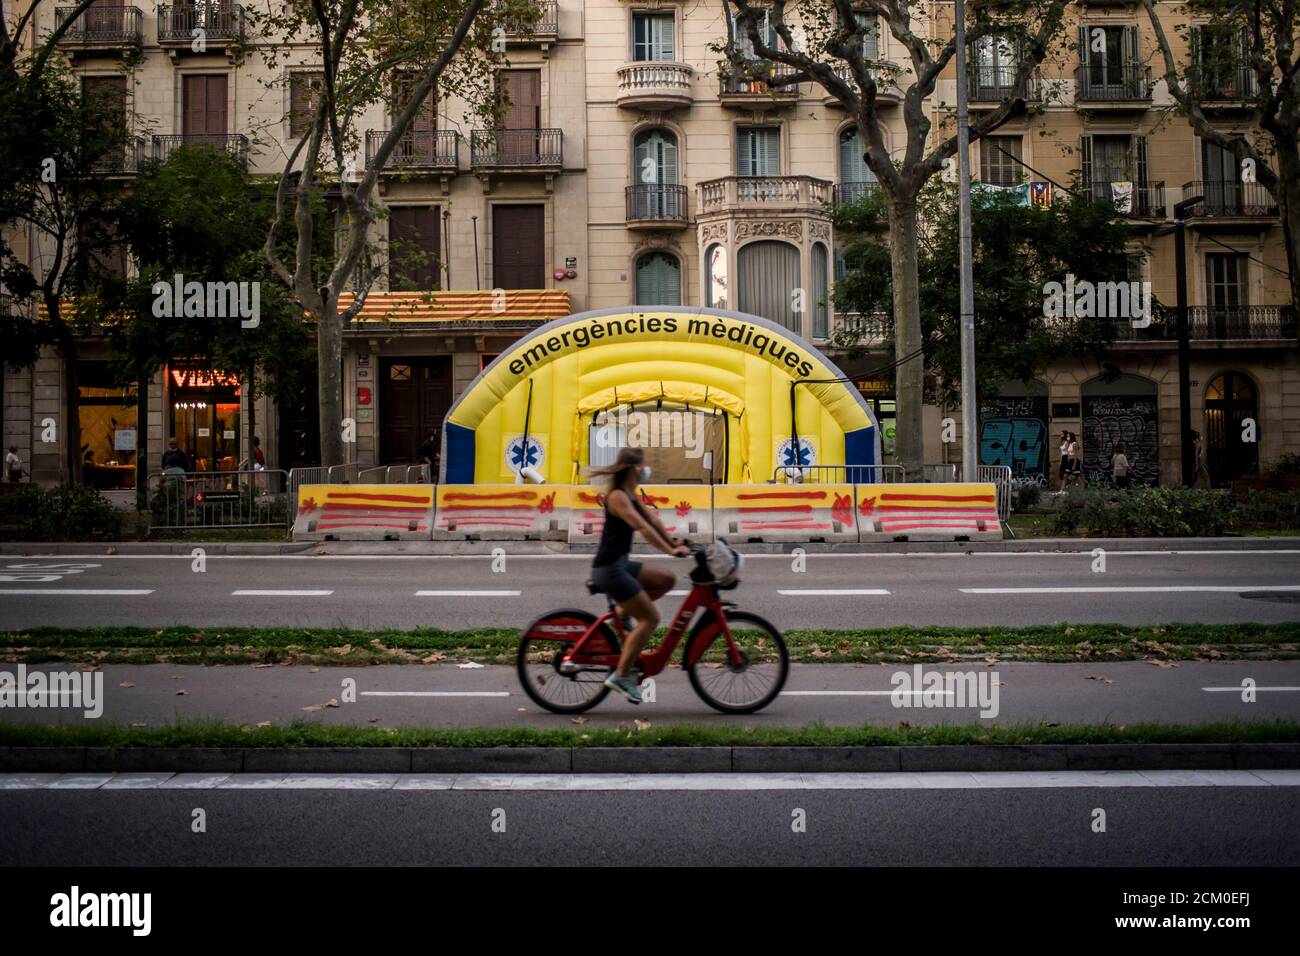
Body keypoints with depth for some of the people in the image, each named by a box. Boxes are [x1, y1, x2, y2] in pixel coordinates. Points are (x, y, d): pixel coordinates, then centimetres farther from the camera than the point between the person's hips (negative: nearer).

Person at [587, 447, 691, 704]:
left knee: (667, 579, 11)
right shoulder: (617, 496, -19)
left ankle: (622, 613, 11)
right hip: (609, 568, -9)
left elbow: (652, 519, 13)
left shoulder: (630, 494, 11)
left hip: (620, 564, 9)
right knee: (650, 618, -7)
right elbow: (644, 528, -27)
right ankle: (621, 676, -4)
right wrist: (671, 551, -29)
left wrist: (674, 543, 8)